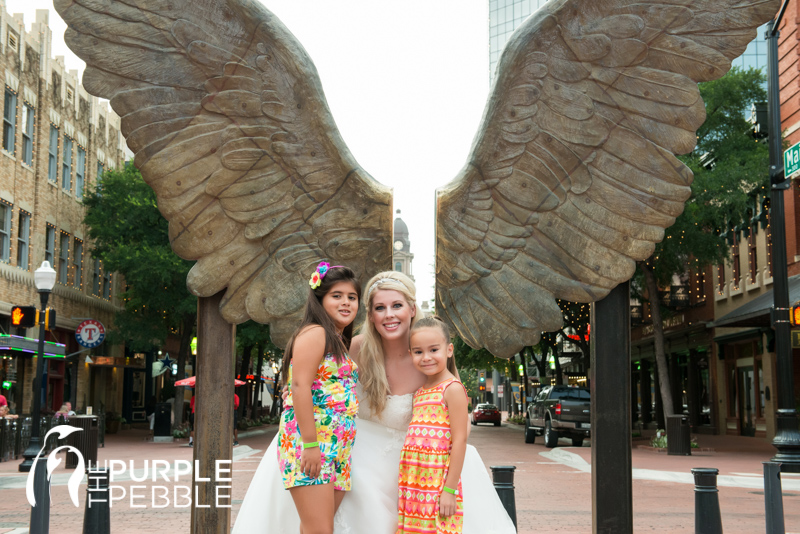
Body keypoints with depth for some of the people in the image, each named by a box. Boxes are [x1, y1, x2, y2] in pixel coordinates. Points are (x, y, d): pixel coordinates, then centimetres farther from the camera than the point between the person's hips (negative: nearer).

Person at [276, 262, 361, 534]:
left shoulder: (341, 343, 22)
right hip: (308, 442, -9)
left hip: (338, 449, 9)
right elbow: (300, 387, -16)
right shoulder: (314, 333, -6)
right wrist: (310, 445, -21)